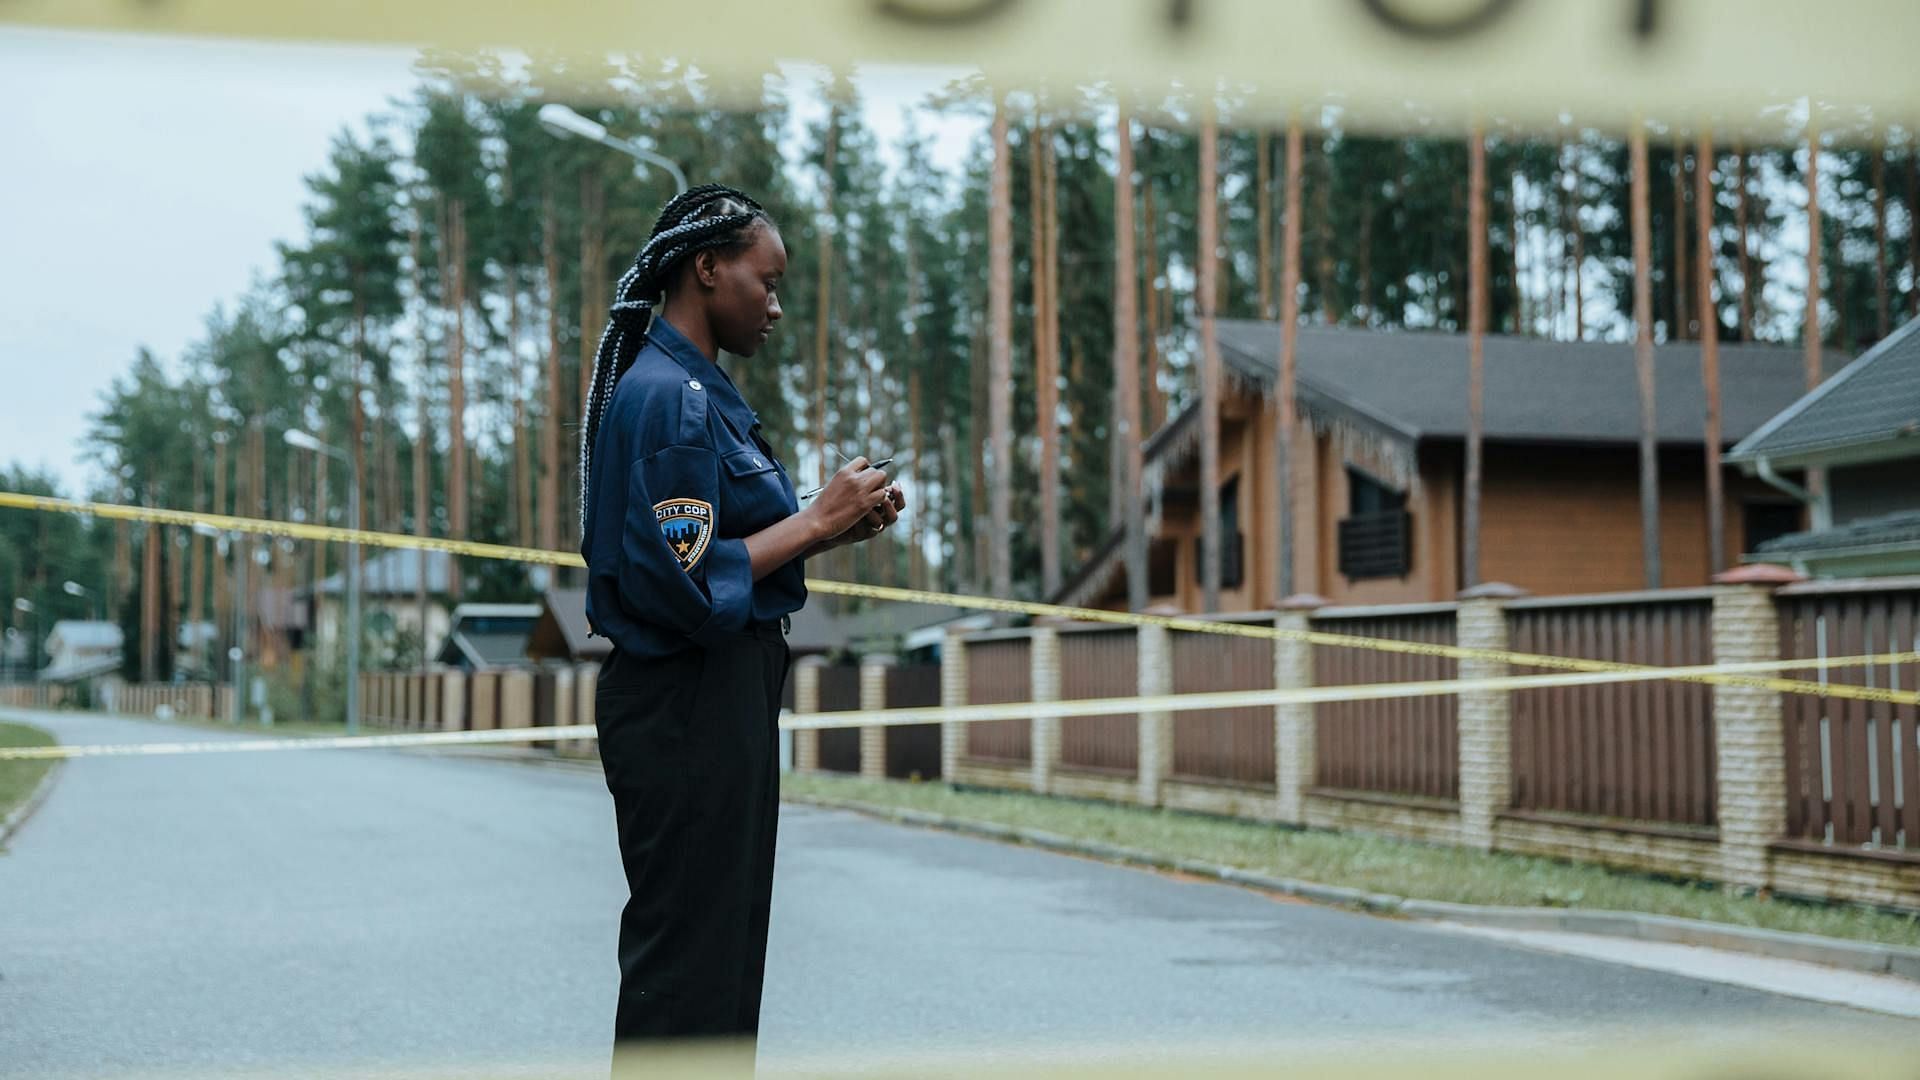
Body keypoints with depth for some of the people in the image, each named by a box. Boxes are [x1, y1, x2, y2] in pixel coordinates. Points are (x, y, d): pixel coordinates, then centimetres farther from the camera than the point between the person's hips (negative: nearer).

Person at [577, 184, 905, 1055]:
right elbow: (685, 581, -23)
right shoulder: (669, 396, -17)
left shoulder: (701, 388, 15)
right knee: (687, 953, -3)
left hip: (721, 697, 10)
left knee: (726, 940, 16)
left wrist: (836, 524, 5)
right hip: (685, 710, -10)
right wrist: (818, 521, -16)